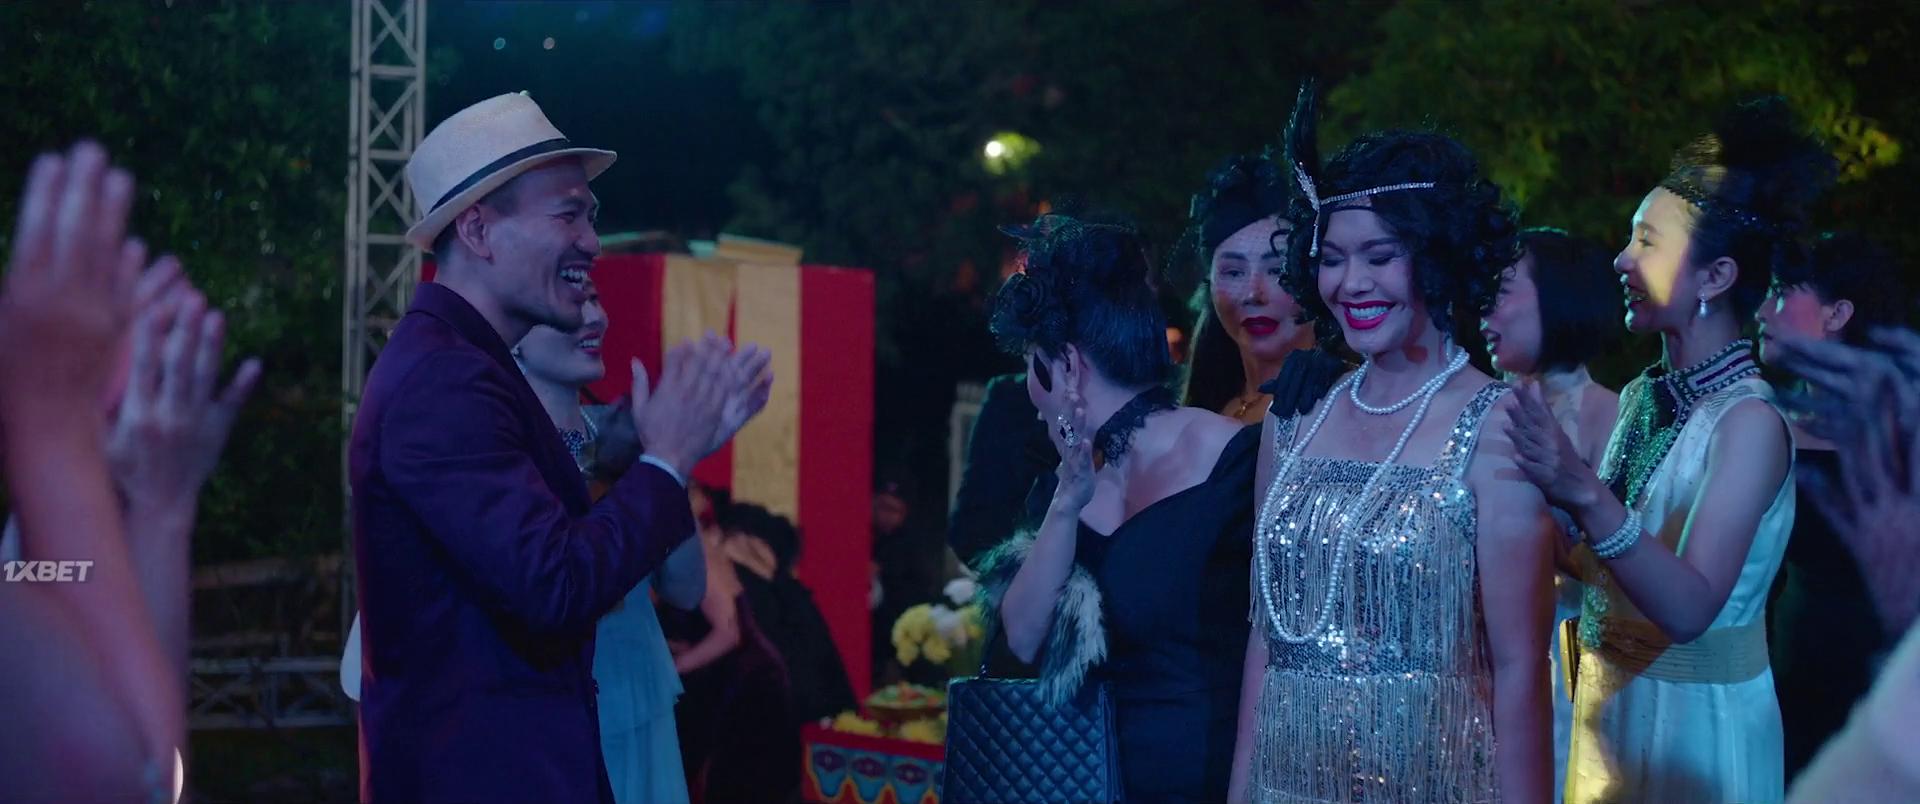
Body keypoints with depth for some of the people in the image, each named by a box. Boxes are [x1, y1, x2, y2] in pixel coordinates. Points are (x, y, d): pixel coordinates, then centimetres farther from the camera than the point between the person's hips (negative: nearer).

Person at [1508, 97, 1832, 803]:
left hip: (1696, 719, -7)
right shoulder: (1639, 398, 3)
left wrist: (1586, 497, -38)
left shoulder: (1750, 421, -19)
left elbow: (1689, 608, -28)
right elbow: (1598, 560, 5)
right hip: (1610, 701, 7)